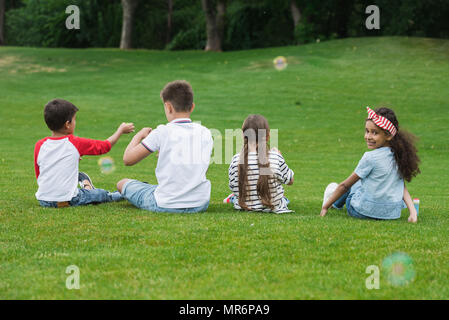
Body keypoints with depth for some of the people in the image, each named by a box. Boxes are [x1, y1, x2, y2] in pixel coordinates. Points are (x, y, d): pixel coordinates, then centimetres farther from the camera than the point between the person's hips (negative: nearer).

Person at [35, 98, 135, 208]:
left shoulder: (39, 145, 0)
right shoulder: (76, 143, -8)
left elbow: (38, 176, 11)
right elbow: (106, 146, 5)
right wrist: (121, 130, 23)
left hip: (43, 201, 3)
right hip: (69, 200, -3)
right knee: (101, 194, 21)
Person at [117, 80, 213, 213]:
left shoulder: (162, 133, -9)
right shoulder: (205, 133, 2)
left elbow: (128, 159, -5)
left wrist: (139, 135, 13)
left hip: (166, 205, -4)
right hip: (200, 204, 4)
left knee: (122, 184, 16)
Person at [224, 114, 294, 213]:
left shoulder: (236, 160, -17)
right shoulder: (276, 158, -20)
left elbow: (233, 187, -6)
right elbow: (289, 181, -3)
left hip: (243, 206, 2)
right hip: (273, 207, -2)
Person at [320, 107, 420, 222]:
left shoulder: (370, 158, -18)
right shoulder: (398, 156, 0)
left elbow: (345, 185, -10)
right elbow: (402, 187, -1)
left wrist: (325, 207, -3)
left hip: (365, 211, -6)